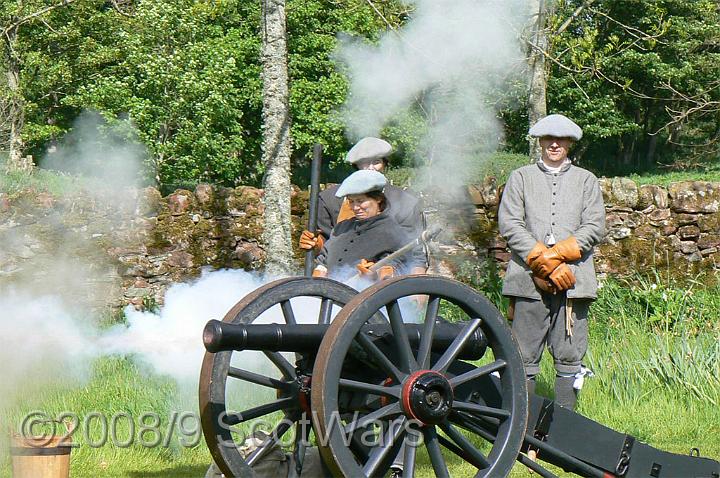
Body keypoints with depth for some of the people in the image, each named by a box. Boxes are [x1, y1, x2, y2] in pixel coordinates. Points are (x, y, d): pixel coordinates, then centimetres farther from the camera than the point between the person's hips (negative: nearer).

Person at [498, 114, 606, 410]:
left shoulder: (586, 180, 17)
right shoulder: (520, 178, 13)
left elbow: (595, 227, 5)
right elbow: (509, 225, 1)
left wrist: (556, 256, -9)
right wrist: (544, 264, -10)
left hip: (573, 282, 1)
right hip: (529, 282, -1)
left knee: (569, 359, -1)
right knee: (524, 360, -3)